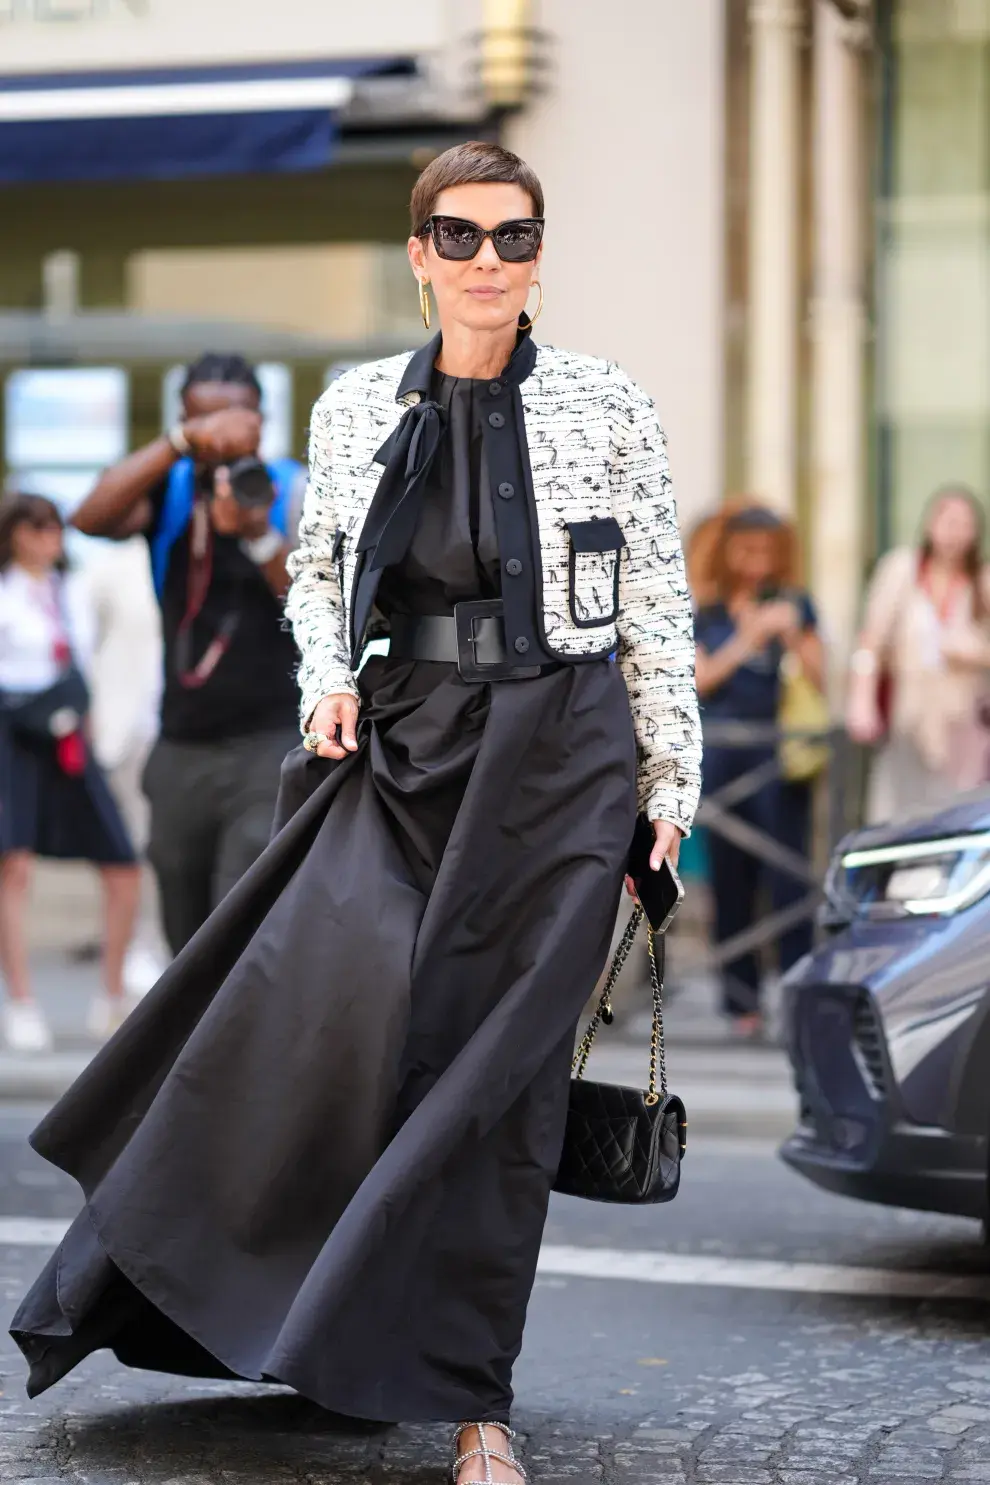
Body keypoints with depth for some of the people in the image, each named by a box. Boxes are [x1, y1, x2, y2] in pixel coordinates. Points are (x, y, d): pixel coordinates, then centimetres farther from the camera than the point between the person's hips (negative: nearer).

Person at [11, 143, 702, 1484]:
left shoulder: (609, 408, 0)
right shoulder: (357, 406, 8)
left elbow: (658, 614, 3)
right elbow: (316, 568, 20)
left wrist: (669, 785, 2)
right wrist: (328, 680, 2)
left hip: (556, 758, -2)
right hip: (400, 747, 2)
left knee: (498, 1068, -4)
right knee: (319, 987, -15)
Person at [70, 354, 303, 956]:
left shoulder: (294, 490, -4)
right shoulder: (169, 487, 4)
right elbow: (92, 518, -17)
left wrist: (260, 537, -33)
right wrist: (181, 442, -28)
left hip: (271, 745, -4)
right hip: (182, 748, 4)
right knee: (193, 951, 12)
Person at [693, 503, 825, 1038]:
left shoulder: (793, 605, 10)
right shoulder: (706, 615, 12)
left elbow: (818, 678, 7)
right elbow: (697, 679, 3)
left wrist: (792, 637, -9)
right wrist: (745, 642, -8)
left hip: (778, 753, -1)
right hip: (719, 750, 1)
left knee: (787, 872, -9)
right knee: (730, 879, 1)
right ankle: (741, 1000, 6)